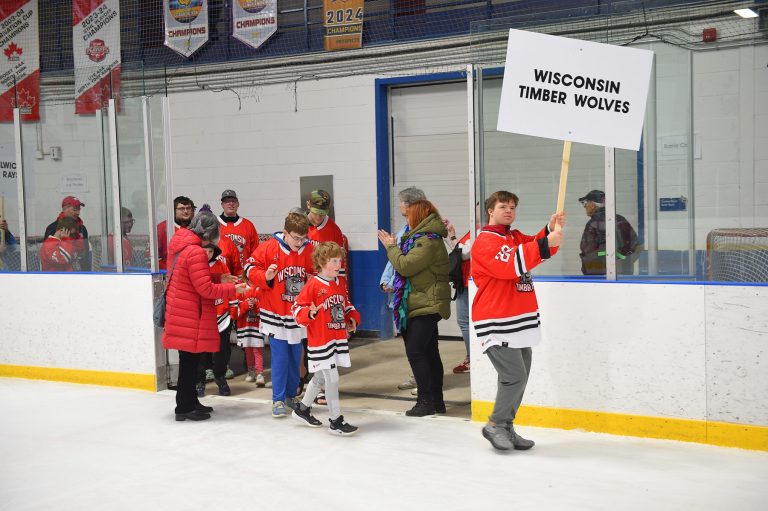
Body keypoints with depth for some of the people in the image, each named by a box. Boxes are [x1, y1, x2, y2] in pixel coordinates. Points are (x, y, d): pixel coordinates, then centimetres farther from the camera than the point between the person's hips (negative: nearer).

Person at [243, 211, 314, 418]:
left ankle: (291, 395, 28)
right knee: (280, 358, -3)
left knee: (295, 357, 13)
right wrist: (265, 277, -20)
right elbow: (250, 267, -4)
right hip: (275, 314, -3)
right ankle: (278, 399, 6)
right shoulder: (268, 248, -11)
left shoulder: (309, 250, -2)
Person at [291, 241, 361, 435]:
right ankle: (335, 421, 3)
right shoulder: (313, 285, -14)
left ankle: (303, 409, 36)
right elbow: (297, 307, -12)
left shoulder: (340, 283, 10)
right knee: (332, 379, -7)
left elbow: (346, 305, 24)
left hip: (339, 338, 8)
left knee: (321, 377, 18)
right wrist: (309, 313, -30)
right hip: (321, 340, -8)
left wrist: (352, 318, 8)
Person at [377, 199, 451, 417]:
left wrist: (391, 247, -7)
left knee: (415, 350, -10)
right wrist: (394, 246, 9)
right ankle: (436, 400, 18)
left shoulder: (428, 241, -17)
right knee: (429, 352, 12)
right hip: (426, 304, 11)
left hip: (426, 305, -11)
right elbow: (409, 265, 18)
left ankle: (426, 400, -6)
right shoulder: (425, 238, 16)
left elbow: (405, 266, -21)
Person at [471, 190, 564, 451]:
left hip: (521, 321, 9)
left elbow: (538, 247, 6)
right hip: (497, 324, -8)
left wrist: (552, 230, -13)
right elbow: (510, 265, -25)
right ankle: (495, 425, 6)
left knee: (520, 377, 10)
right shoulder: (485, 242, -11)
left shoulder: (516, 237, 17)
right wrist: (545, 244, -30)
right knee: (514, 376, -11)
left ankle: (506, 426, 21)